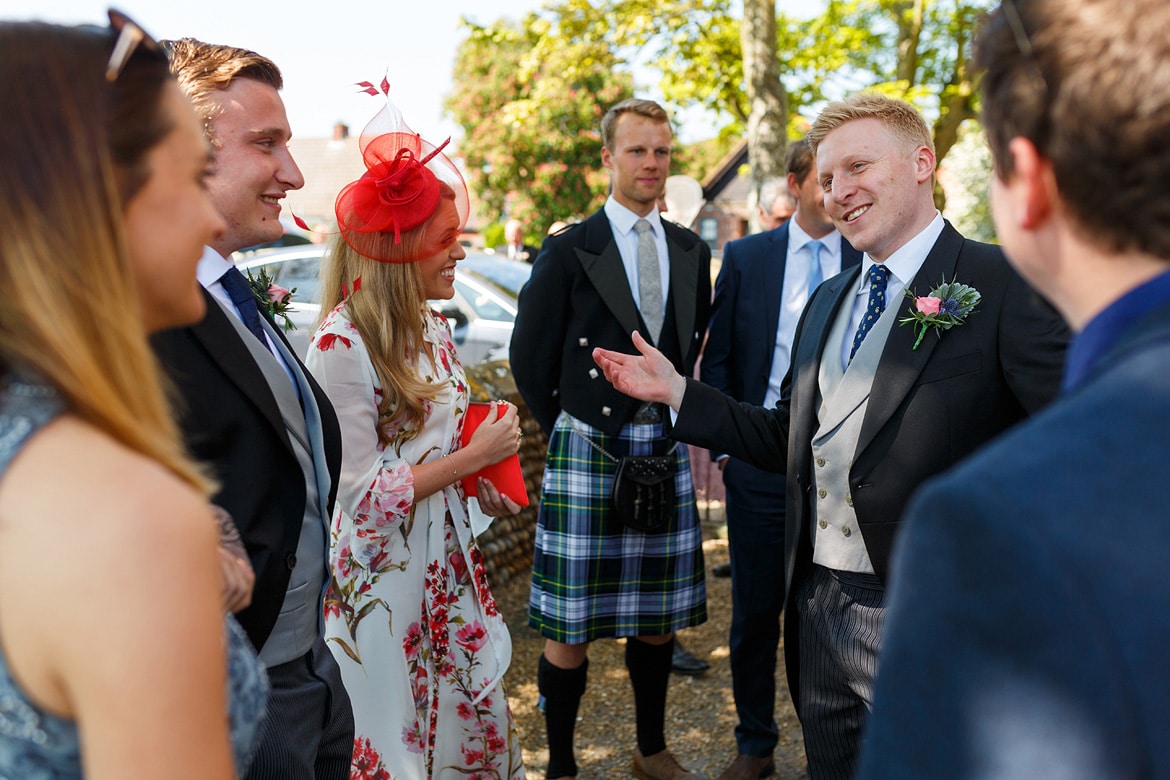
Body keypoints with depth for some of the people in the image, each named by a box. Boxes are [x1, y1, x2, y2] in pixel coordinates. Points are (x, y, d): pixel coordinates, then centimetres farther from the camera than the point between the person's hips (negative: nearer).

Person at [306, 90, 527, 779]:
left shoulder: (432, 328, 3)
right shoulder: (341, 346, -20)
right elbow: (362, 494, -20)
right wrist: (475, 456, -16)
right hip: (383, 573, -7)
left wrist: (480, 486, 0)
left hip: (447, 558, 7)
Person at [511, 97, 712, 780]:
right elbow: (530, 356, 0)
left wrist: (674, 416, 11)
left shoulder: (693, 252, 10)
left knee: (658, 613, 15)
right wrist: (569, 433, 4)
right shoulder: (569, 252, -4)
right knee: (570, 624, 3)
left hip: (665, 450, 5)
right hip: (587, 449, -4)